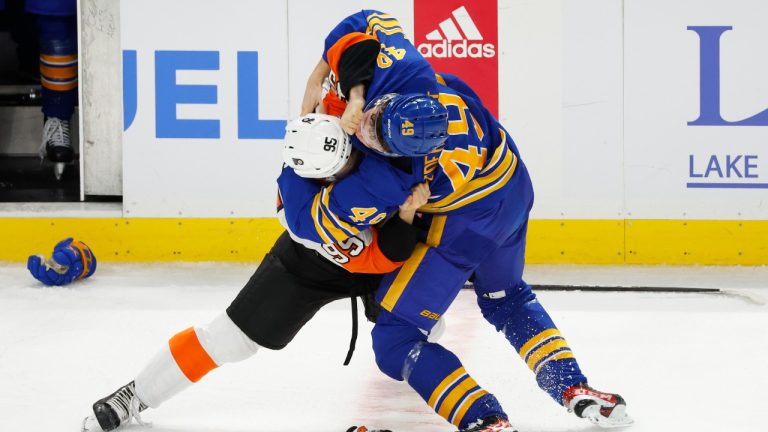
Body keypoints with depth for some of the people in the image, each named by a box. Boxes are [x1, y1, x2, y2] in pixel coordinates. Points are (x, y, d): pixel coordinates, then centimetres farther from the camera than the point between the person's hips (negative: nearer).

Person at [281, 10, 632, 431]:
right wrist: (316, 80, 0)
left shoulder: (375, 187, -33)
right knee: (506, 298, 34)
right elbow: (368, 22, -1)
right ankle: (575, 389, 24)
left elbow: (307, 221, -17)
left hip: (466, 226, -8)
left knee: (394, 339, 1)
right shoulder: (402, 71, -23)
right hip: (514, 189, 8)